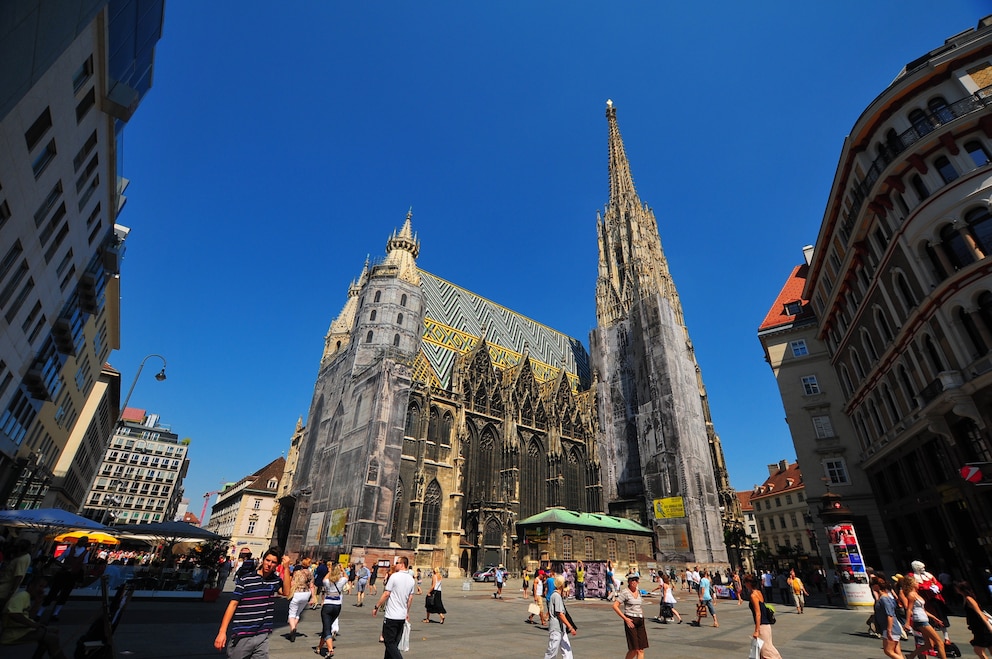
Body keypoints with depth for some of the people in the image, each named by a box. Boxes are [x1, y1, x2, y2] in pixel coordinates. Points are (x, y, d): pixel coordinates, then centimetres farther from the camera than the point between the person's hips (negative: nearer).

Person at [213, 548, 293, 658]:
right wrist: (222, 632, -13)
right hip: (242, 637, -3)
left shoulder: (275, 580, 5)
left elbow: (286, 592, -8)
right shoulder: (244, 580, -7)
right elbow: (233, 604, -7)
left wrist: (286, 568, -13)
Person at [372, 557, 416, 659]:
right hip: (402, 616, 7)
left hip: (391, 616, -7)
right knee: (394, 642, 18)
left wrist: (376, 607, -4)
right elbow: (410, 598, 12)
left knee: (390, 642, 1)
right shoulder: (411, 579, 6)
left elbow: (386, 594, -14)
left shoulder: (394, 576, -15)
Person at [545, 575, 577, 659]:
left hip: (561, 628, 10)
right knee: (552, 651, 0)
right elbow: (560, 614, -23)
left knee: (567, 649, 9)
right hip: (556, 628, -10)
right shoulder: (557, 596, -18)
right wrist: (570, 627, -21)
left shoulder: (555, 595, 12)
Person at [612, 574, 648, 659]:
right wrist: (625, 618, -15)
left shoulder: (639, 592, 10)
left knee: (641, 649, 2)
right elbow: (615, 606, -13)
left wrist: (642, 617, 13)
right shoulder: (625, 592, -10)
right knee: (634, 649, -4)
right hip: (630, 620, -6)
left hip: (640, 621, 6)